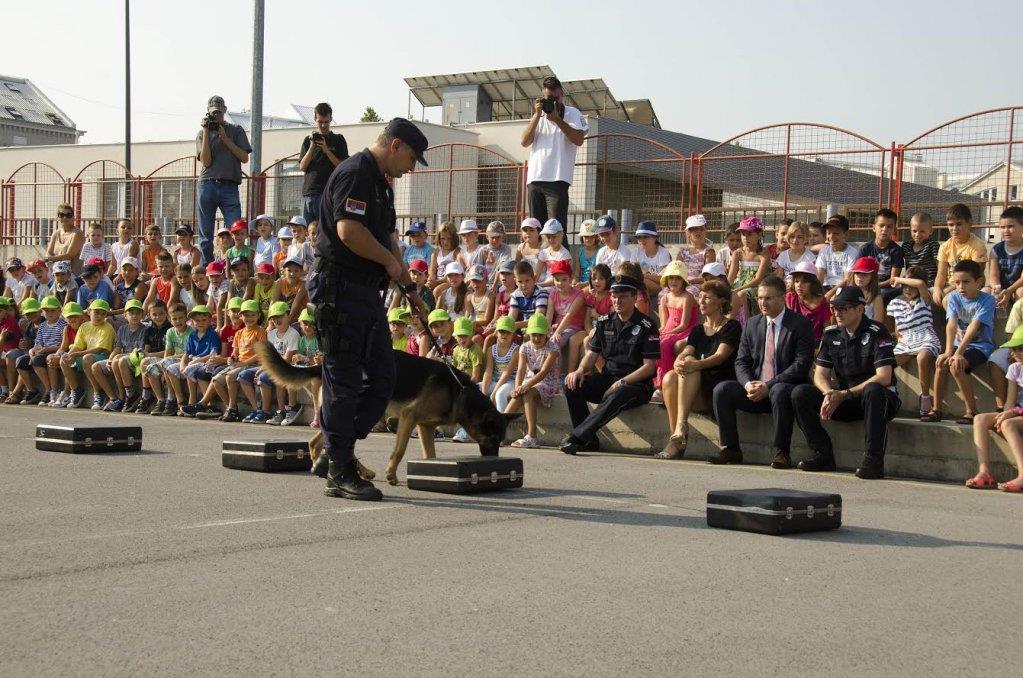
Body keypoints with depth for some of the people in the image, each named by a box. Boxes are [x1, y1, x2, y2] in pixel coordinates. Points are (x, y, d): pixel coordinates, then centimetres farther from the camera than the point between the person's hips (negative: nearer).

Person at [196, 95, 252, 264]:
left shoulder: (236, 131, 13)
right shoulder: (202, 134, 14)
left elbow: (245, 158, 3)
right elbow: (206, 161, -1)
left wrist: (225, 138, -3)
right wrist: (207, 132, -2)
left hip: (229, 186, -1)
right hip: (207, 185, 1)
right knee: (205, 236, 2)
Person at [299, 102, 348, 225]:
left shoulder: (338, 140, 8)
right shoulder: (308, 140, 16)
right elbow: (302, 167, 7)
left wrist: (326, 150, -9)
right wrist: (312, 147, -4)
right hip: (308, 192, 3)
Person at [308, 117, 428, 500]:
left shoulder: (380, 182, 21)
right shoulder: (355, 173, -12)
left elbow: (388, 239, 27)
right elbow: (349, 231, -25)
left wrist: (409, 287, 21)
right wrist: (390, 261, -12)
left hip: (368, 294, 10)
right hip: (341, 290, -10)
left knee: (382, 380, 10)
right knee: (345, 381, -5)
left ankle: (338, 452, 18)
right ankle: (340, 474, 0)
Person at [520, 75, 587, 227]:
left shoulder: (572, 113, 7)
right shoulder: (539, 116, 22)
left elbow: (579, 140, -9)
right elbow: (525, 142, 8)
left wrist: (557, 119, -10)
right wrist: (537, 115, 0)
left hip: (557, 179, -5)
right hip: (534, 179, 5)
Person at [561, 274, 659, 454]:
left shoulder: (647, 327, -5)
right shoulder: (604, 323, 11)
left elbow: (649, 367, -9)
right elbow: (592, 353, 12)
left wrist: (622, 382, -19)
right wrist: (580, 370, -11)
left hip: (636, 384, -6)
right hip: (607, 378, 6)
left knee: (617, 396, -39)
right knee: (572, 386, -19)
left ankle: (575, 437, -42)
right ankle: (588, 440, -20)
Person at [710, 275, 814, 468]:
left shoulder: (801, 325, -5)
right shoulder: (752, 324, 12)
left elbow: (801, 365, -14)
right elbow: (741, 362, 10)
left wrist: (769, 385, -21)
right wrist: (748, 384, -13)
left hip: (786, 388, -5)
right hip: (755, 389, 5)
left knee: (779, 391, -39)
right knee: (721, 390, -18)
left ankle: (782, 453, -27)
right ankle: (731, 450, -11)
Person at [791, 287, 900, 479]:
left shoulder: (877, 333, -12)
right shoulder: (831, 335, 6)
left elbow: (884, 377, -20)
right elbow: (820, 374, 5)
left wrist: (844, 395, -22)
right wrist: (829, 394, -19)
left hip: (880, 398, -5)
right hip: (845, 404, 5)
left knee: (873, 390, -40)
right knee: (800, 394, -13)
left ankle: (874, 459, -34)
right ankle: (823, 454, -9)